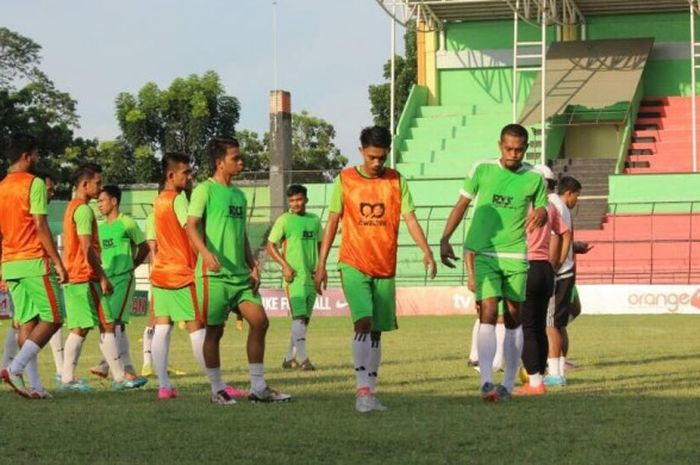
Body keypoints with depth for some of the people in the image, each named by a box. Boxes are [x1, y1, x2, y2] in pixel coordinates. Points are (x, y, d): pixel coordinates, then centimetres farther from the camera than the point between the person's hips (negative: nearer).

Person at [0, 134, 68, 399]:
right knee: (53, 318, -2)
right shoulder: (34, 184, -8)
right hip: (34, 262, -7)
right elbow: (40, 226, -14)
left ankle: (35, 385, 2)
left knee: (26, 323, 7)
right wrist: (58, 262, -11)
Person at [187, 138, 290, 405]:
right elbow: (192, 225, -14)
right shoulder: (205, 190, -5)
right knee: (215, 330, 0)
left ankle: (258, 387, 5)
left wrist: (252, 266, 12)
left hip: (240, 273, 7)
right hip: (214, 274, -7)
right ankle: (217, 390, 10)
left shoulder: (238, 194, 17)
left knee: (259, 321, -1)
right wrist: (206, 253, -30)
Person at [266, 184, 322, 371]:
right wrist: (285, 265, -13)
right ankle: (302, 358, -20)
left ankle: (289, 358, 18)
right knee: (299, 317, -15)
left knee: (304, 319, 9)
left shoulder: (315, 220, 12)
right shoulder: (284, 220, -2)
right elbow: (270, 246, -2)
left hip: (311, 276, 6)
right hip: (294, 276, -6)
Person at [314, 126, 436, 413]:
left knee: (377, 331, 6)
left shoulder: (396, 181, 4)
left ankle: (370, 392, 13)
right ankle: (362, 388, -21)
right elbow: (332, 222, 4)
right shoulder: (345, 180, 0)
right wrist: (321, 265, 2)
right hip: (353, 264, -3)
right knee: (363, 322, -20)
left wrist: (426, 252, -16)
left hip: (385, 268, 3)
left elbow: (410, 218, 0)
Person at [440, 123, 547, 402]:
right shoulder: (482, 170, -1)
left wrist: (540, 214, -13)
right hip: (484, 253, -2)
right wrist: (445, 239, -2)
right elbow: (461, 205, 6)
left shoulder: (534, 178, 2)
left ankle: (509, 384, 18)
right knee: (488, 313, -15)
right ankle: (486, 382, -22)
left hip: (516, 256, 2)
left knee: (513, 318, 7)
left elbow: (542, 211, 12)